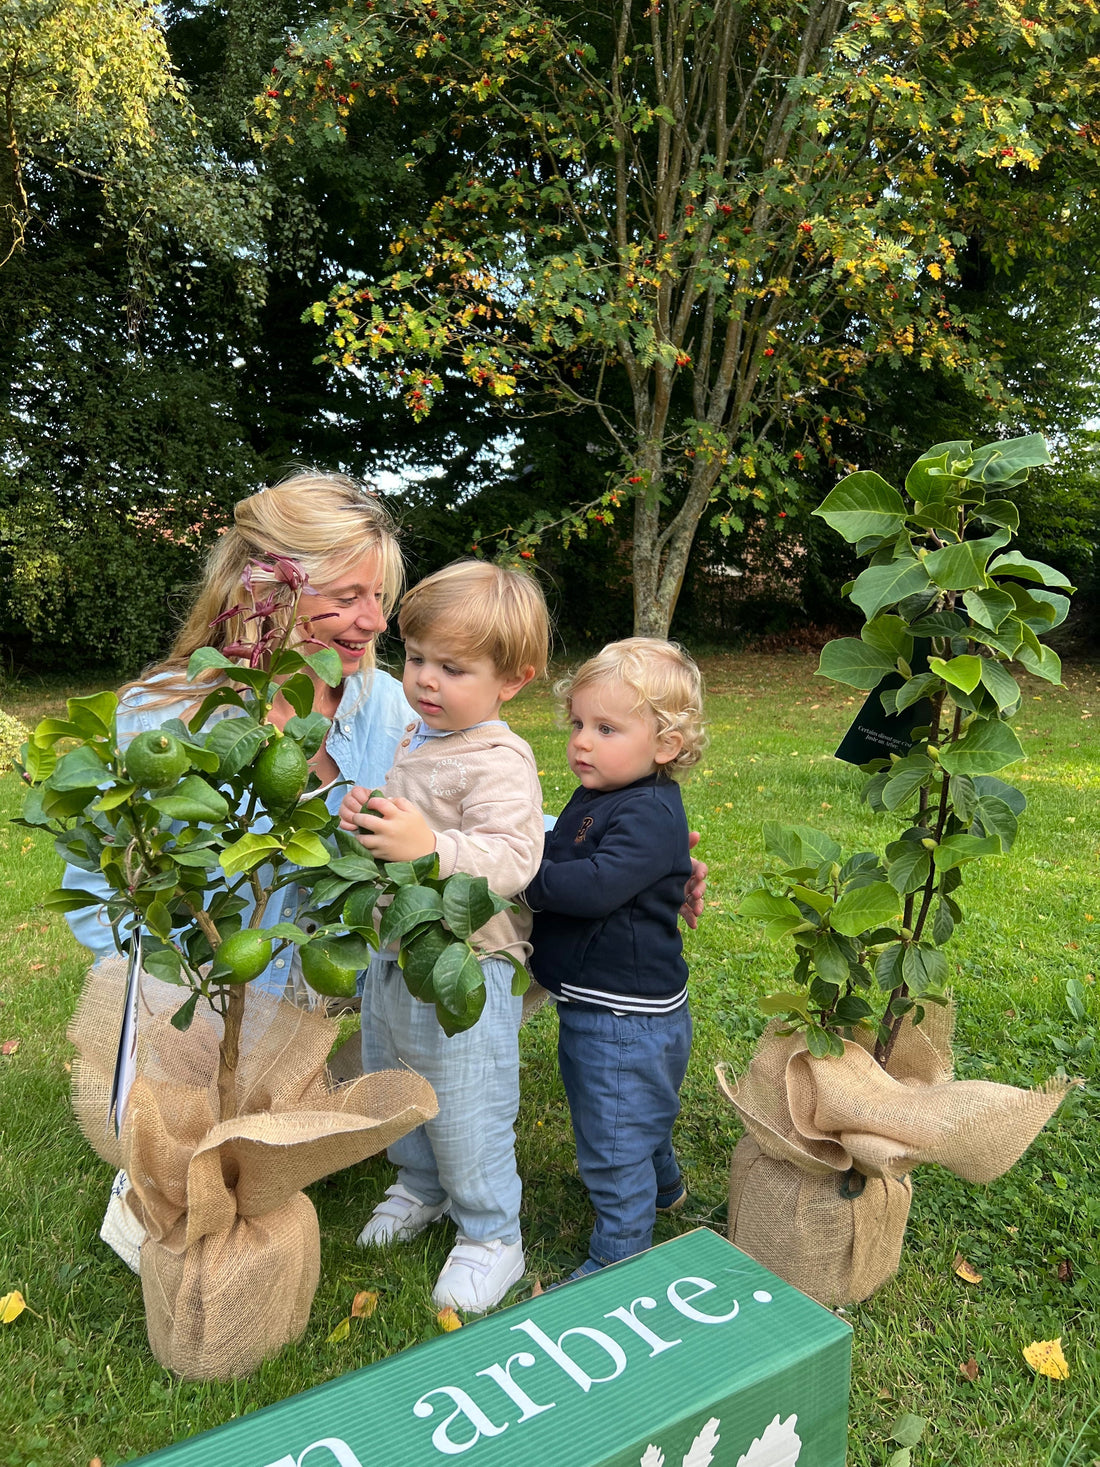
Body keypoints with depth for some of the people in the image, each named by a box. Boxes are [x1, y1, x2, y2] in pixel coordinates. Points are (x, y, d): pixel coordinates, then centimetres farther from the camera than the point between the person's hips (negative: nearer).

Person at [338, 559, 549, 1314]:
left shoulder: (499, 761, -21)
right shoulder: (414, 741, 6)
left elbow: (513, 858, -32)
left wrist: (429, 845, -43)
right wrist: (367, 820, -2)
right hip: (396, 952, 9)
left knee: (466, 1110, 6)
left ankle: (492, 1238, 29)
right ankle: (421, 1187, 51)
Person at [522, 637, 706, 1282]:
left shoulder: (651, 813, -25)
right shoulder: (593, 798, 6)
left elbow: (596, 886, -34)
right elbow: (558, 859, 19)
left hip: (626, 1018, -10)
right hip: (591, 1005, 10)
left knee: (614, 1144, 6)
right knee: (638, 1120, 32)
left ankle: (618, 1260, 25)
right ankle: (663, 1186, 56)